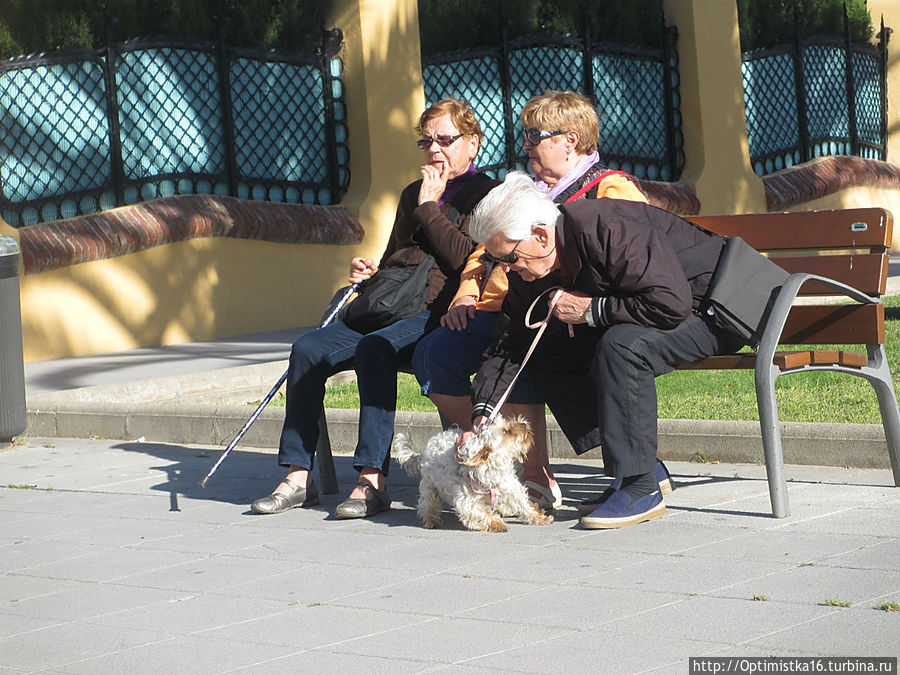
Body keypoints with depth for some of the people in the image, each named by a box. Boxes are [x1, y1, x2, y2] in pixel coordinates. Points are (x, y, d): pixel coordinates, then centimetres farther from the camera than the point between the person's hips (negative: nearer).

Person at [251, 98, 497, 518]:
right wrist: (369, 271, 11)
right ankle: (298, 477, -15)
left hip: (442, 314, -7)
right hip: (392, 309, 7)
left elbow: (467, 259, -13)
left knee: (375, 348, -36)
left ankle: (373, 479, -37)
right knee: (308, 349, -16)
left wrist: (430, 207, -3)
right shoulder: (412, 195, 27)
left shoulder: (486, 195, 3)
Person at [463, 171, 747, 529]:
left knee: (620, 345, -35)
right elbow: (508, 344, 0)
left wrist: (590, 311, -27)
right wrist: (483, 415, -12)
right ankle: (638, 467, -3)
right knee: (547, 358, -2)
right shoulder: (529, 270, -4)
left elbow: (671, 303, -37)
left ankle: (642, 488, -25)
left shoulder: (610, 231, -32)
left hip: (707, 310, -9)